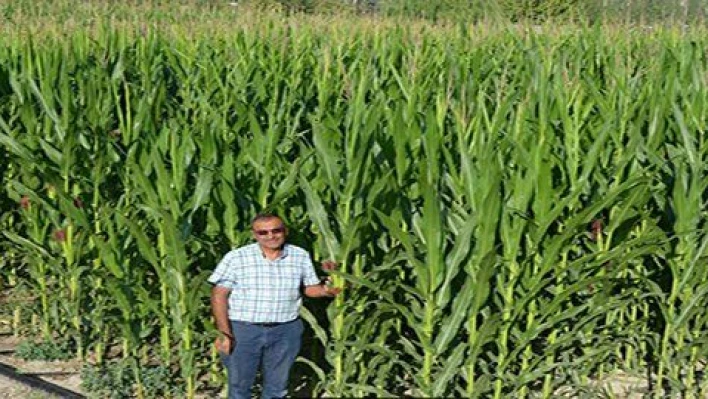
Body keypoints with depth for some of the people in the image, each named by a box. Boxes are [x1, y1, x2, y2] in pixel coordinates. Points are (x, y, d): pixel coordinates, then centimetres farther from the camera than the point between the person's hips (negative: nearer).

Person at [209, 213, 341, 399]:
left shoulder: (300, 256, 2)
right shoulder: (236, 257, -7)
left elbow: (311, 288, 12)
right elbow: (219, 295, -7)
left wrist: (326, 290, -10)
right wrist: (224, 332, -14)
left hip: (285, 332, 2)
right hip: (242, 330, -2)